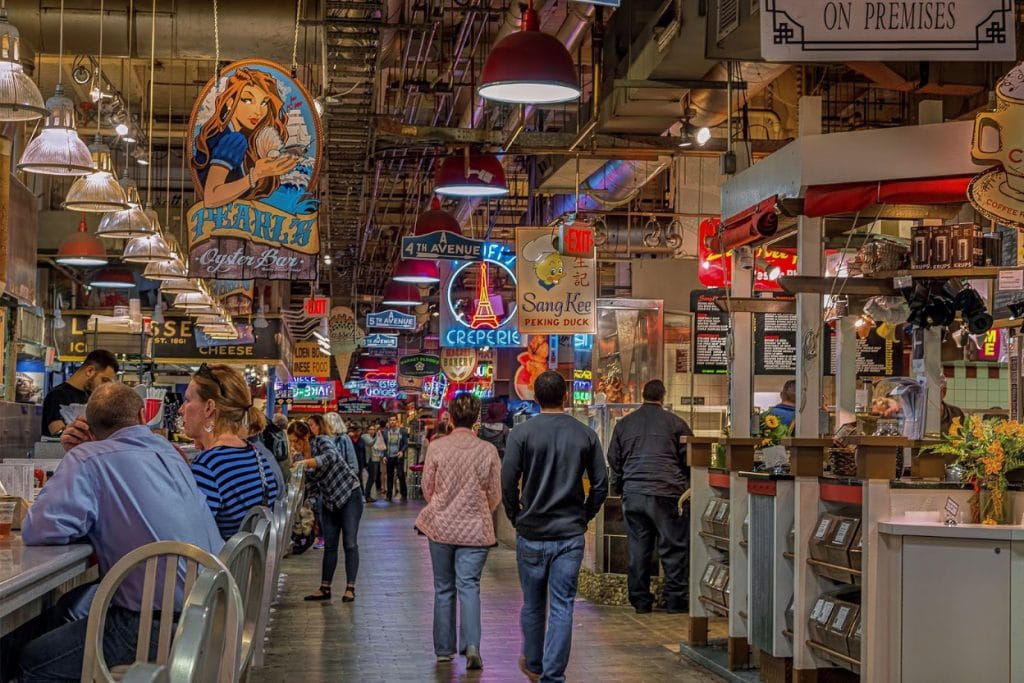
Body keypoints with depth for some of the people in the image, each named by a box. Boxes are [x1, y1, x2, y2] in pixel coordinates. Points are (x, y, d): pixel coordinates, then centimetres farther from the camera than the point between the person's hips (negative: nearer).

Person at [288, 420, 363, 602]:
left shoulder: (322, 441, -18)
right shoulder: (301, 457, 0)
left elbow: (331, 456, -40)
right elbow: (311, 483, 6)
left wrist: (306, 463, -51)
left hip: (349, 495, -6)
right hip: (328, 501, 6)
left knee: (350, 543, -4)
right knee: (329, 545, 7)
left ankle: (350, 588, 2)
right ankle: (325, 588, 11)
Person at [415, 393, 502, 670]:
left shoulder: (437, 447, -8)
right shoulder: (488, 450, -7)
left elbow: (427, 490, 2)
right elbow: (494, 496, 1)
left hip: (441, 527, 1)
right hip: (476, 530, -1)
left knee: (444, 589, 12)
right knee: (469, 586, 3)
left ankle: (444, 650, 19)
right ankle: (471, 646, -12)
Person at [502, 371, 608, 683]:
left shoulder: (522, 433, -7)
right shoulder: (585, 435, 0)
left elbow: (508, 482, -8)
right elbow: (601, 484, 1)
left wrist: (516, 517, 6)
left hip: (532, 532, -1)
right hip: (571, 534, 1)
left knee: (532, 605, 15)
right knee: (562, 606, 3)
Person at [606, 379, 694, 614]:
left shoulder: (624, 424, 12)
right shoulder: (675, 422, 1)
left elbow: (614, 461, 18)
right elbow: (690, 459, 4)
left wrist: (619, 489, 29)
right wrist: (688, 487, 18)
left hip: (633, 493, 4)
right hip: (667, 493, -4)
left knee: (638, 548, 8)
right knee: (674, 547, 3)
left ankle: (640, 599, 12)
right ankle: (675, 599, 4)